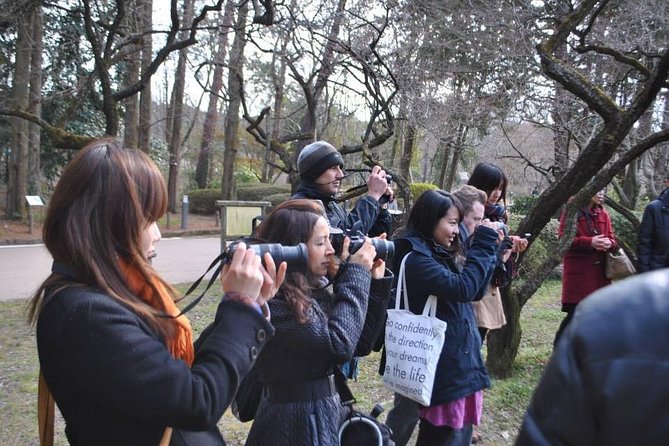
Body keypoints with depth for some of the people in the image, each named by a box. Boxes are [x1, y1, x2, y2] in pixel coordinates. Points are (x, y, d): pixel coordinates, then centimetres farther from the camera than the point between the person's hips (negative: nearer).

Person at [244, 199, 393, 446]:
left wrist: (376, 282, -2)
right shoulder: (270, 300, -21)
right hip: (295, 421, -7)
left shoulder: (318, 287, 3)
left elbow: (360, 345, 7)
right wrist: (357, 273, -16)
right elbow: (338, 344, -25)